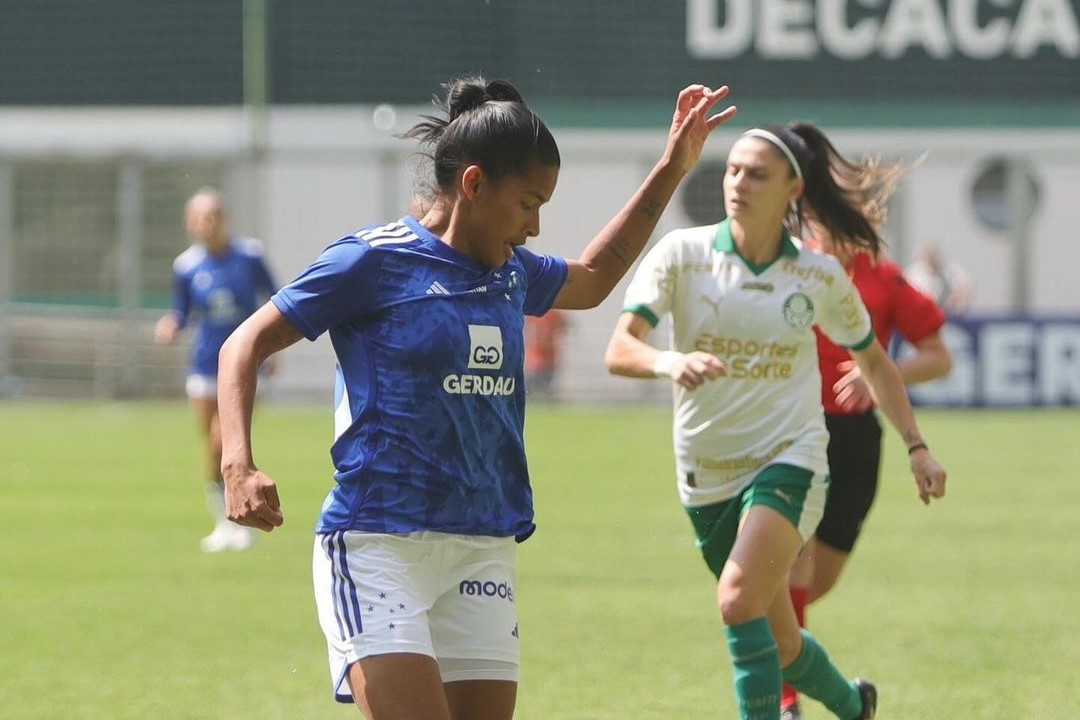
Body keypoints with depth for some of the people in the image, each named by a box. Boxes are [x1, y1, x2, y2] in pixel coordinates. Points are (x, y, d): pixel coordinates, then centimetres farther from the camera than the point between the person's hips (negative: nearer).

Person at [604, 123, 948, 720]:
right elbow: (618, 350, -20)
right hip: (707, 478, 2)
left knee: (739, 600, -28)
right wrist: (670, 362, -41)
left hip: (790, 462, -2)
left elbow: (873, 361, 14)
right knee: (780, 648, 13)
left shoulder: (820, 277, -4)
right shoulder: (681, 254, -8)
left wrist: (915, 446, 9)